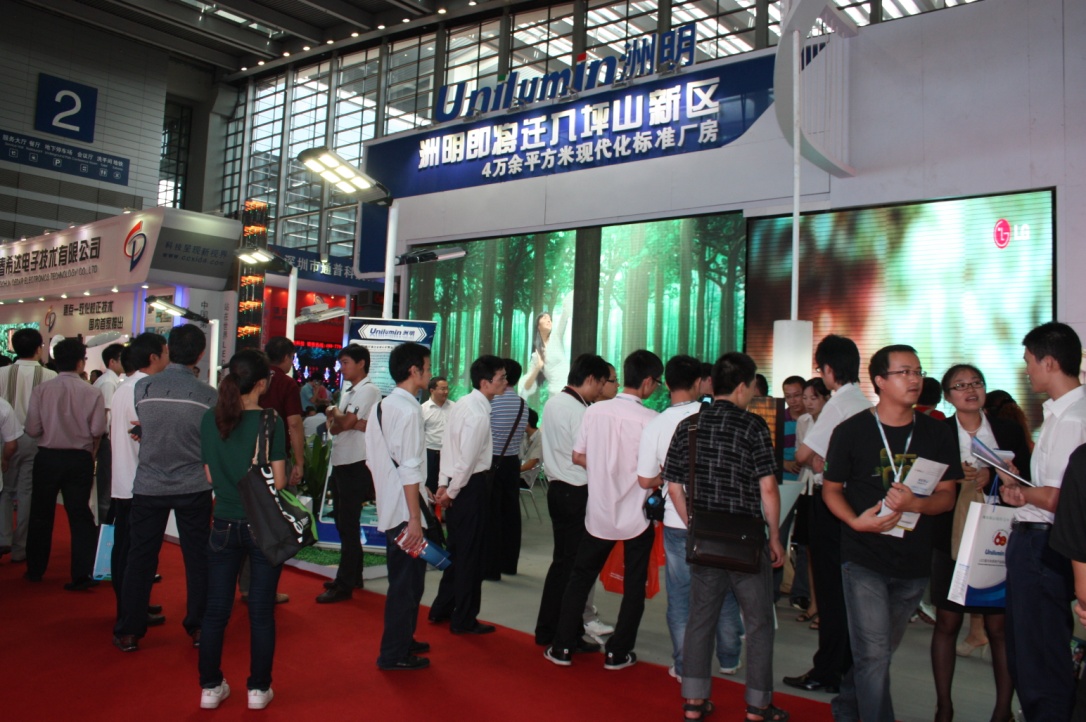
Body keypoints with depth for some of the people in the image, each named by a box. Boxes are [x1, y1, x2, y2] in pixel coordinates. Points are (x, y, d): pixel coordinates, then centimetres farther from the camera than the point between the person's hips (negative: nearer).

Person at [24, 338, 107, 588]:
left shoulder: (41, 390, -9)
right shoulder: (91, 393, -11)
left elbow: (32, 429, -9)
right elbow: (98, 430, -13)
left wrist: (49, 431, 13)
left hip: (47, 457, 1)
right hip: (80, 459, -1)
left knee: (41, 514, 17)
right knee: (80, 516, 7)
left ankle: (35, 570, 29)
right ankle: (82, 575, 5)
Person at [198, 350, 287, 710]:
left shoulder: (210, 419, -3)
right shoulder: (270, 421, -14)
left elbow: (210, 476, 3)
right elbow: (278, 481, -12)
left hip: (224, 524, 3)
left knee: (216, 609, 13)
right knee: (261, 611, 8)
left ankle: (210, 687, 23)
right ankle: (258, 688, 18)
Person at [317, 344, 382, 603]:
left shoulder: (368, 390, -11)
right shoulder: (348, 391, 16)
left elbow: (343, 424, -19)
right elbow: (334, 428, 5)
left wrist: (334, 413, 2)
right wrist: (356, 424, -14)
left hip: (356, 464, -9)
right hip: (341, 463, 9)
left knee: (348, 526, -4)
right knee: (343, 523, 16)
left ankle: (344, 585, 3)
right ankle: (353, 576, 28)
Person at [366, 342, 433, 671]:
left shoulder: (380, 406, 9)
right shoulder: (409, 410, -18)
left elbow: (372, 458, 14)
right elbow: (410, 470, -21)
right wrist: (415, 519, -19)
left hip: (389, 508, 9)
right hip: (405, 511, -9)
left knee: (403, 579, 21)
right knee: (407, 582, 3)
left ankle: (402, 641, 35)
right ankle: (394, 654, 13)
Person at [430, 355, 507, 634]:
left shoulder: (462, 404, 8)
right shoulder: (479, 414, -20)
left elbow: (447, 444, 10)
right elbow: (468, 460, -21)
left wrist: (444, 484, 11)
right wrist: (451, 492, -9)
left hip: (457, 484, 9)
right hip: (470, 486, -9)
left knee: (457, 549, 20)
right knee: (470, 554, 3)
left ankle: (441, 609, 32)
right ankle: (464, 620, 15)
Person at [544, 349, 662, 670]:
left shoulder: (595, 411, -5)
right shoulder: (651, 420, -16)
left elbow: (578, 457, 2)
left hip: (599, 512, 3)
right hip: (636, 515, -3)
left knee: (580, 578, 17)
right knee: (634, 586, 13)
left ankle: (562, 647, 20)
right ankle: (618, 653, 19)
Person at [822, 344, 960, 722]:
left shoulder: (938, 434, 2)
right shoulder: (851, 431, -6)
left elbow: (947, 496, 0)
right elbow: (831, 488, 1)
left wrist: (914, 503, -21)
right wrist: (856, 520, -18)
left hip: (914, 562, 4)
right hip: (864, 558, -4)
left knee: (882, 650, 19)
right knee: (874, 652, -9)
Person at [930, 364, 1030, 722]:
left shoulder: (1009, 431, 6)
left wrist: (991, 477, -14)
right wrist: (957, 477, -19)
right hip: (952, 541, -1)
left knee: (1000, 626, 5)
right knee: (947, 623, 8)